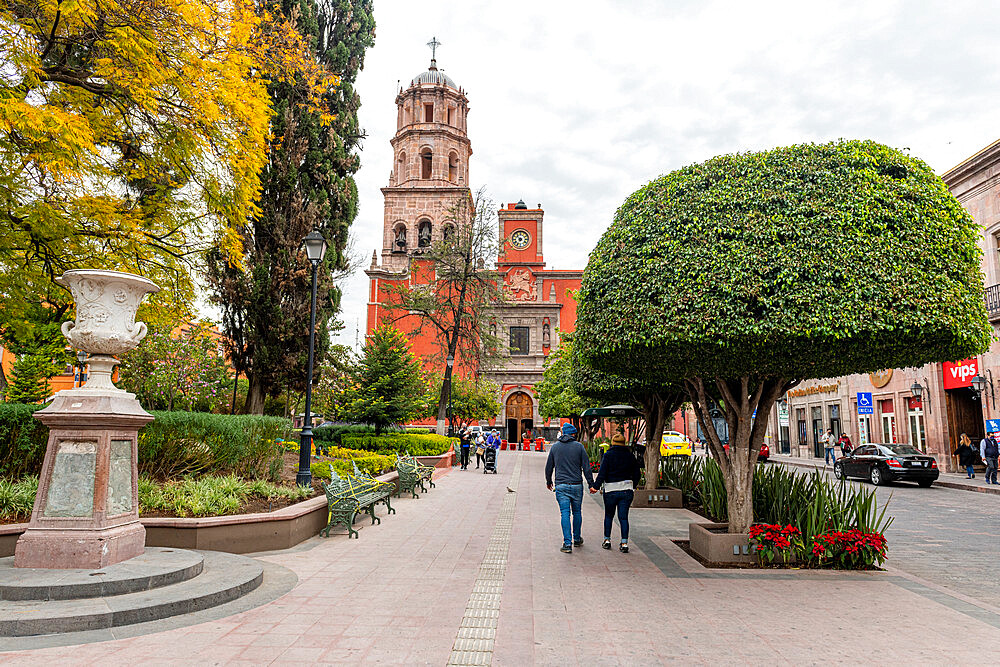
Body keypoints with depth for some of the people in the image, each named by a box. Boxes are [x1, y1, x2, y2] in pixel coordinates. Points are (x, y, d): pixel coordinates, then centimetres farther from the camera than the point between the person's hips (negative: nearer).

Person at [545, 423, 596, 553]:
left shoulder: (554, 447, 4)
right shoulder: (579, 446, -1)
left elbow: (549, 467, 10)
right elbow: (586, 467, -3)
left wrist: (549, 482, 25)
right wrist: (591, 484, 3)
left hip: (561, 486, 0)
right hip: (577, 485, 0)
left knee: (565, 513, -1)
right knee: (577, 512, 15)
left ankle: (567, 543, -8)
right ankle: (577, 539, 26)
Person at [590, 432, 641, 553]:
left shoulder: (607, 455, -4)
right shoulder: (630, 455, 5)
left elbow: (602, 474, -12)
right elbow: (636, 474, 9)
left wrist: (595, 486, -12)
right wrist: (633, 487, 21)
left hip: (611, 490, -2)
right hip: (627, 490, 2)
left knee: (608, 516, 13)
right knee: (624, 517, 3)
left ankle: (607, 540, 18)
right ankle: (624, 543, -2)